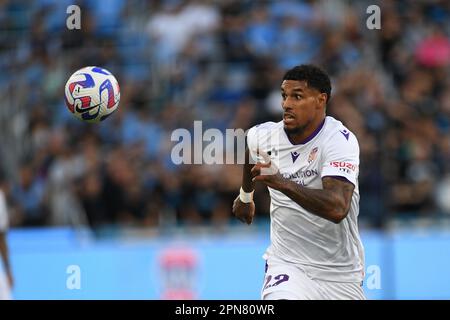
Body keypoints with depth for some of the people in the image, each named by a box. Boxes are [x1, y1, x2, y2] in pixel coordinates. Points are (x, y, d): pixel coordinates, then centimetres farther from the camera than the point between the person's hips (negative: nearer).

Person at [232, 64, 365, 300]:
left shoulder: (340, 140, -17)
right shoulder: (263, 136, -3)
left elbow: (337, 209, -32)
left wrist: (283, 183, -41)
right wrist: (245, 195, 39)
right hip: (288, 265, 1)